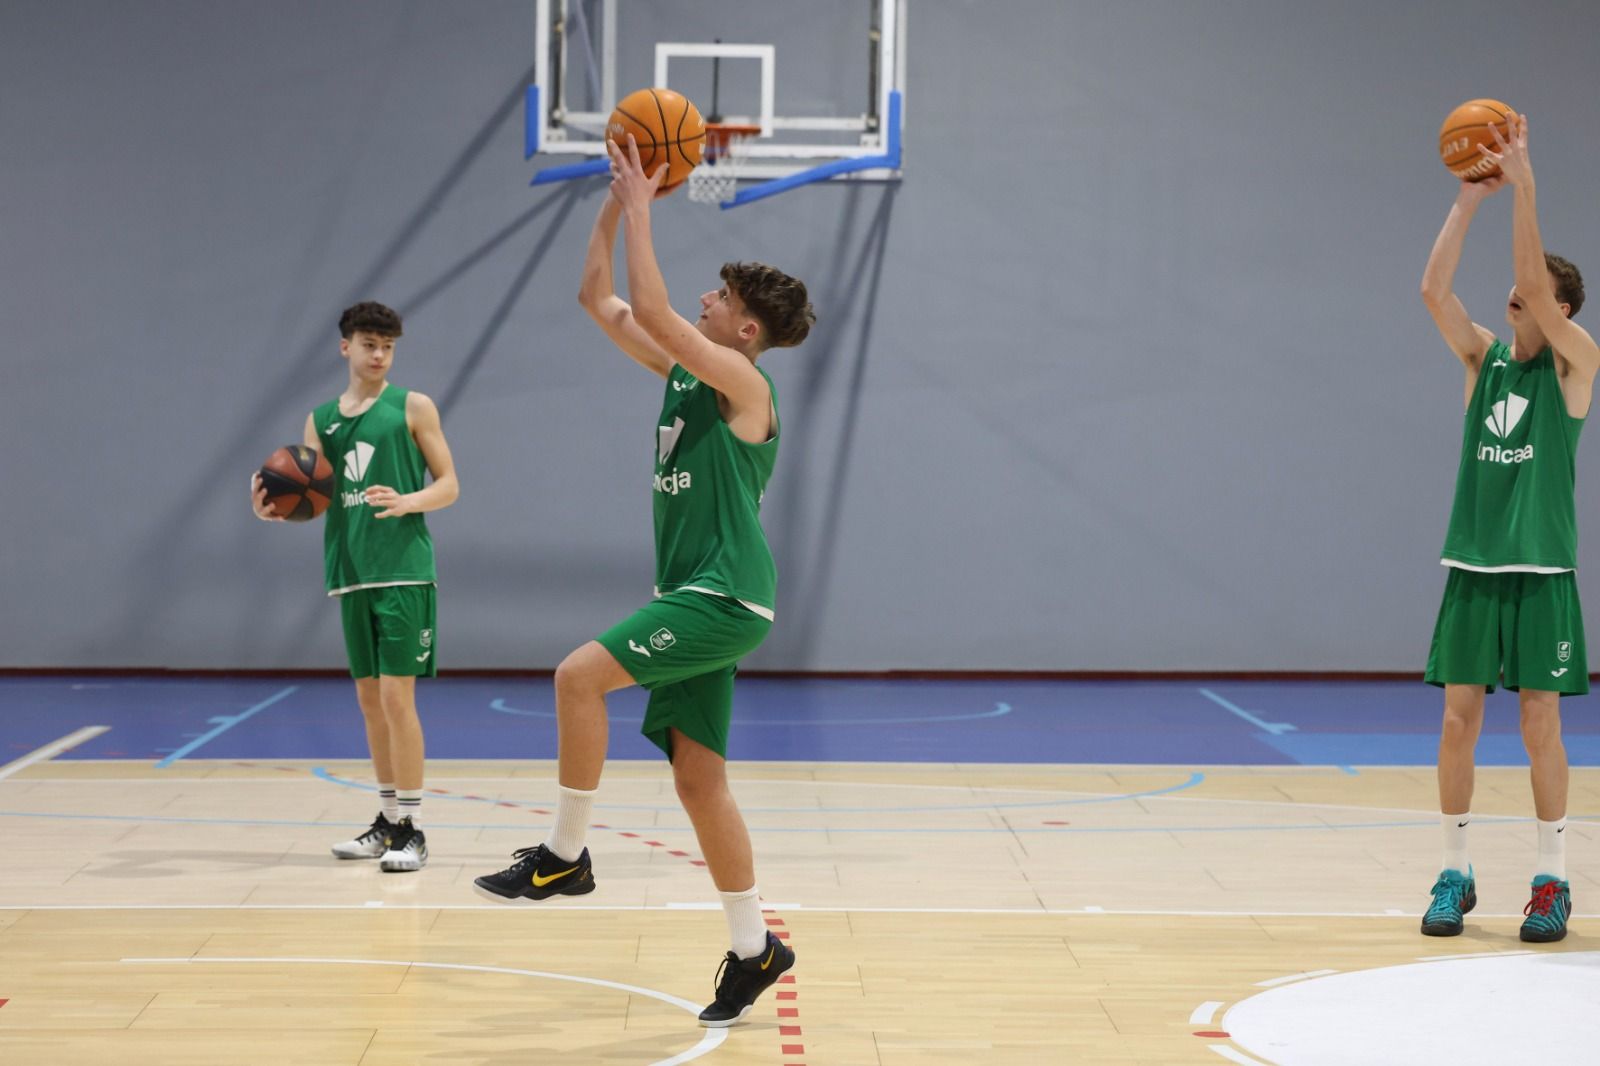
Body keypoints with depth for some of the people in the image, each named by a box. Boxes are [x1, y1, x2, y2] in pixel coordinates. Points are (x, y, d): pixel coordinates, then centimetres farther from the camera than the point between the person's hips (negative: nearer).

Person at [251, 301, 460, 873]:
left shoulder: (412, 407, 2)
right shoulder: (321, 419, 13)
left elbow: (449, 484, 1)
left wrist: (407, 501, -19)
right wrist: (273, 508, -13)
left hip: (403, 570, -5)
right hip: (350, 572, 5)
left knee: (396, 695, -9)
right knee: (369, 697, 10)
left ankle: (412, 831, -6)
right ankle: (388, 820, 20)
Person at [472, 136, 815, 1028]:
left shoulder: (741, 382, -10)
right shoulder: (682, 372, 14)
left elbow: (651, 309, -21)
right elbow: (600, 299, 17)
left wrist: (641, 213, -13)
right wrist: (618, 203, 11)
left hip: (725, 599, -9)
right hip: (696, 599, 9)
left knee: (580, 675, -21)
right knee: (699, 779, 8)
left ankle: (566, 855, -10)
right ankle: (754, 949, 15)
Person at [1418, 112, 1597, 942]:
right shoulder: (1483, 356, 8)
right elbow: (1433, 290, -6)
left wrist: (1522, 186, -23)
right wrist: (1468, 199, -11)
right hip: (1472, 566, 3)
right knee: (1458, 718, 3)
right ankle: (1455, 874, 12)